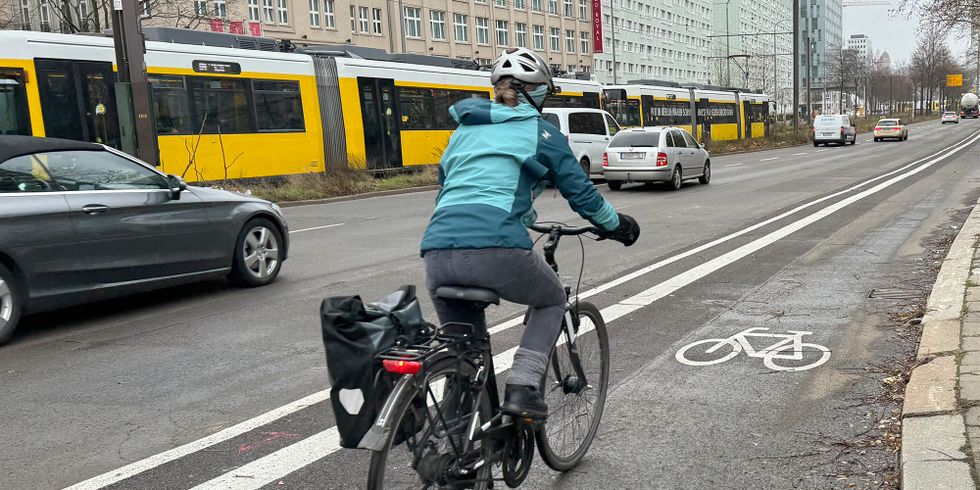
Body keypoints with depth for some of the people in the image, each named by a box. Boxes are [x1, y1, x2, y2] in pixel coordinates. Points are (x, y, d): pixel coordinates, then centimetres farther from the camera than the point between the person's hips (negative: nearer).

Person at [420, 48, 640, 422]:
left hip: (437, 252, 5)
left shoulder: (464, 130, 26)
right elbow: (581, 193, 14)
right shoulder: (539, 131, 11)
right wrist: (616, 224, 32)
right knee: (552, 299, 25)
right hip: (495, 250, -5)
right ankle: (521, 390, 10)